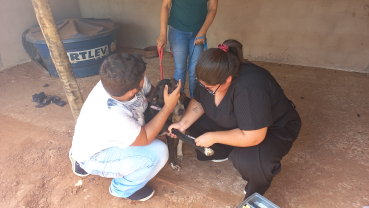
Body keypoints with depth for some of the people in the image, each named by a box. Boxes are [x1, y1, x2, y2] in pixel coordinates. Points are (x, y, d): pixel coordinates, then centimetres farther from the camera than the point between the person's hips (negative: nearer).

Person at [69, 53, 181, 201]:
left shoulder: (126, 82, -23)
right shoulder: (113, 117, -41)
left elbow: (150, 91, -1)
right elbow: (146, 139, -25)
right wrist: (168, 107, -25)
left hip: (100, 139, 8)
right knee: (158, 152, -22)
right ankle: (122, 188, 7)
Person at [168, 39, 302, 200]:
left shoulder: (250, 89, -40)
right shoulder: (210, 78, -17)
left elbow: (253, 137, -38)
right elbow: (198, 102, -2)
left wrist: (213, 137, -30)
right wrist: (183, 123, -17)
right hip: (232, 122, 7)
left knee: (248, 160, -35)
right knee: (195, 122, -5)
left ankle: (257, 189, 2)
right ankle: (225, 152, 18)